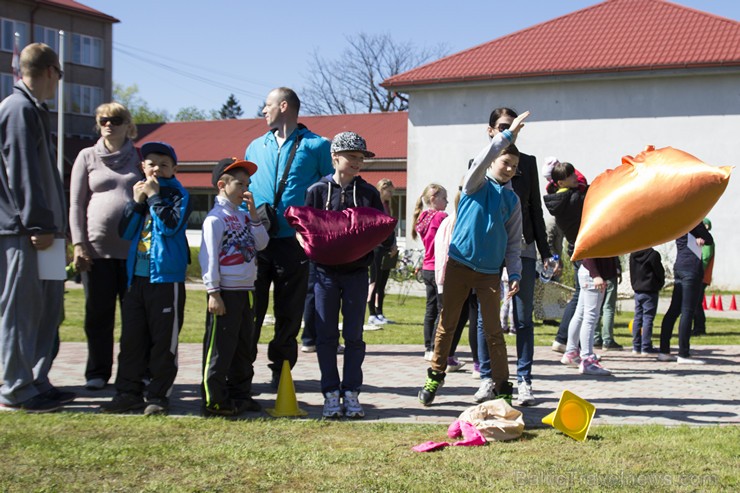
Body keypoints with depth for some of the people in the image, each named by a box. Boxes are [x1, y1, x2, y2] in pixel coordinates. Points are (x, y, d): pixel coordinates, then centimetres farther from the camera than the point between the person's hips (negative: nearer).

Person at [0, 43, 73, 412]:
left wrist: (49, 225, 18)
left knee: (48, 305, 12)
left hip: (33, 230, 10)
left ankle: (36, 382, 20)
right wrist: (38, 225, -19)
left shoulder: (31, 110, 21)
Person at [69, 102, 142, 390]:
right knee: (98, 314, 4)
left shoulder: (140, 157, 10)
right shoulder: (87, 157, 9)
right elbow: (76, 203, 7)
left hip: (134, 247, 0)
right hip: (97, 247, 0)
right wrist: (79, 243, -3)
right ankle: (97, 373, 14)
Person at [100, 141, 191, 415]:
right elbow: (125, 231, 6)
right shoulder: (139, 192, 14)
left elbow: (170, 225, -18)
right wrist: (137, 201, -4)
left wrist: (154, 196, -13)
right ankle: (129, 391, 15)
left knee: (163, 340, 0)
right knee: (131, 337, 8)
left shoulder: (178, 195, -1)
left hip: (166, 277, -5)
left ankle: (158, 395, 7)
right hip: (136, 276, 5)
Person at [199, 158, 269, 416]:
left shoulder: (243, 216, 13)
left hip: (246, 291, 8)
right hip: (225, 292, -8)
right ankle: (213, 401, 3)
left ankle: (240, 395, 26)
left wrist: (253, 213, -2)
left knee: (243, 347, 15)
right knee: (219, 349, -4)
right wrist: (213, 292, -18)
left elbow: (262, 243, 5)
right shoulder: (216, 217, -10)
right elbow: (208, 256, -14)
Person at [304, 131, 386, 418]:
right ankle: (331, 394, 9)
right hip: (326, 272, -1)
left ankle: (351, 393, 11)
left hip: (357, 273, 1)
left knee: (354, 335, 4)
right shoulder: (317, 190, 3)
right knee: (326, 335, 2)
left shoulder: (368, 193, 6)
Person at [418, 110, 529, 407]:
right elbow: (482, 160, -20)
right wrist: (509, 134, -25)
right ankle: (435, 376, 19)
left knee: (493, 330, 2)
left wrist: (514, 274, 3)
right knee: (447, 324, 5)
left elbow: (513, 241, 12)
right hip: (459, 264, -2)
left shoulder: (512, 200, 11)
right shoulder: (476, 184, 2)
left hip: (490, 271, 2)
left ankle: (502, 387, 6)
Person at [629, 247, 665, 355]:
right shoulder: (653, 255, -15)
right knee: (648, 318, -4)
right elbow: (660, 272, -7)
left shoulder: (632, 255, 5)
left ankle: (636, 346, 12)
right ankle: (646, 347, -4)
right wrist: (660, 285, 10)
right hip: (650, 290, -6)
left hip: (637, 290, 6)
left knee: (637, 318, 10)